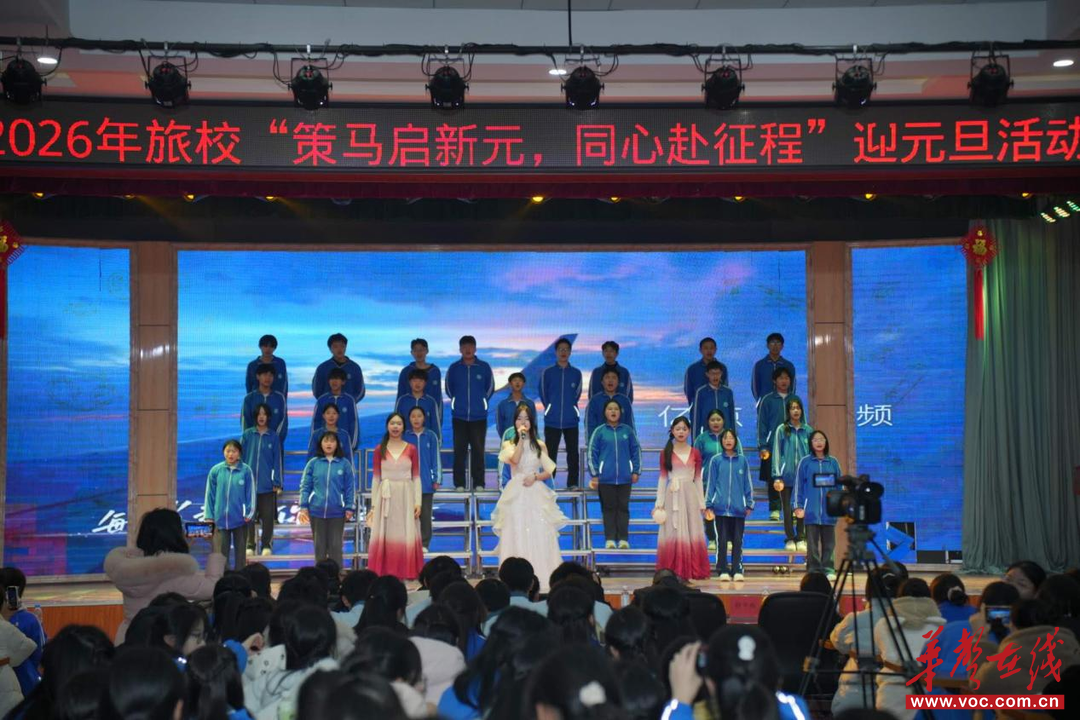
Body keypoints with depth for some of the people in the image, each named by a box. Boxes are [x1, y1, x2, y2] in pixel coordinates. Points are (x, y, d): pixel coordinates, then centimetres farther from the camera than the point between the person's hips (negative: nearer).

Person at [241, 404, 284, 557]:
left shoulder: (273, 437, 4)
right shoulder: (247, 435, 5)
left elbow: (277, 460, 5)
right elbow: (241, 457, 7)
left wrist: (278, 483, -1)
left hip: (267, 485, 0)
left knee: (267, 516, 3)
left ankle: (267, 545, 13)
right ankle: (250, 545, 12)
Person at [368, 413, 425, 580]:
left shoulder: (411, 449, 4)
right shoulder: (380, 450, 5)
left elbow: (416, 477, 4)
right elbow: (376, 478, 5)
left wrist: (418, 502, -5)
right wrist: (374, 504, 1)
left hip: (406, 497, 0)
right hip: (386, 497, 0)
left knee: (406, 537, -1)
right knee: (385, 537, 0)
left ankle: (407, 575, 4)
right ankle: (384, 576, 3)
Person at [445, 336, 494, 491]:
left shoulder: (484, 367, 1)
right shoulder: (454, 368, 3)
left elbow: (490, 387, 11)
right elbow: (449, 388, 15)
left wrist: (481, 401, 9)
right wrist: (457, 402, 12)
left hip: (479, 416, 0)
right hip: (459, 416, 1)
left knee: (478, 450, 1)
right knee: (459, 451, 1)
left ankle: (479, 483, 7)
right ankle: (459, 483, 6)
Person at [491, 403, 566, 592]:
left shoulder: (540, 446, 10)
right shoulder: (509, 444, 8)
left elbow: (548, 472, 7)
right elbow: (515, 460, -13)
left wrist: (535, 477, -10)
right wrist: (521, 439, -10)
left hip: (536, 496, 1)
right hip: (516, 496, -1)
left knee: (539, 536, -5)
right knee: (517, 536, -5)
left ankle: (542, 575, -4)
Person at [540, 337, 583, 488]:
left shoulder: (576, 373, 6)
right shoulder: (547, 372, 2)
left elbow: (577, 393, 11)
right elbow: (543, 393, 6)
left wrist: (570, 407, 6)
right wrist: (550, 409, 5)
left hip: (571, 420, 1)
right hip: (552, 421, -1)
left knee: (573, 453, 2)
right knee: (550, 453, 2)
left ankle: (573, 483, 8)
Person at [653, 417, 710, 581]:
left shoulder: (695, 454, 7)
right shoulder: (666, 453, 4)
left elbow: (698, 479, 10)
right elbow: (662, 478, 4)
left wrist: (702, 503, 7)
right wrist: (659, 503, -1)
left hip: (690, 496, 1)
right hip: (672, 496, -1)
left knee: (691, 533, 0)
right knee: (672, 534, -1)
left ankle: (690, 572, 7)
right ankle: (672, 572, 3)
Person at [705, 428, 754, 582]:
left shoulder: (742, 460, 7)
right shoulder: (716, 461, 4)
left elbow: (747, 484, 10)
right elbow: (710, 483, 5)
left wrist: (749, 504, 5)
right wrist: (708, 505, -1)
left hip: (738, 508, 1)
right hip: (721, 507, -1)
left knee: (737, 541, 3)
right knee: (722, 541, 2)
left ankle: (737, 570, 9)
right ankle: (723, 570, 8)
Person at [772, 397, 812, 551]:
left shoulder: (808, 430, 4)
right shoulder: (781, 430, 0)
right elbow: (777, 453, 1)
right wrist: (777, 476, -4)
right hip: (786, 474, -1)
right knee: (787, 508, 5)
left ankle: (800, 539, 13)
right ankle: (790, 539, 14)